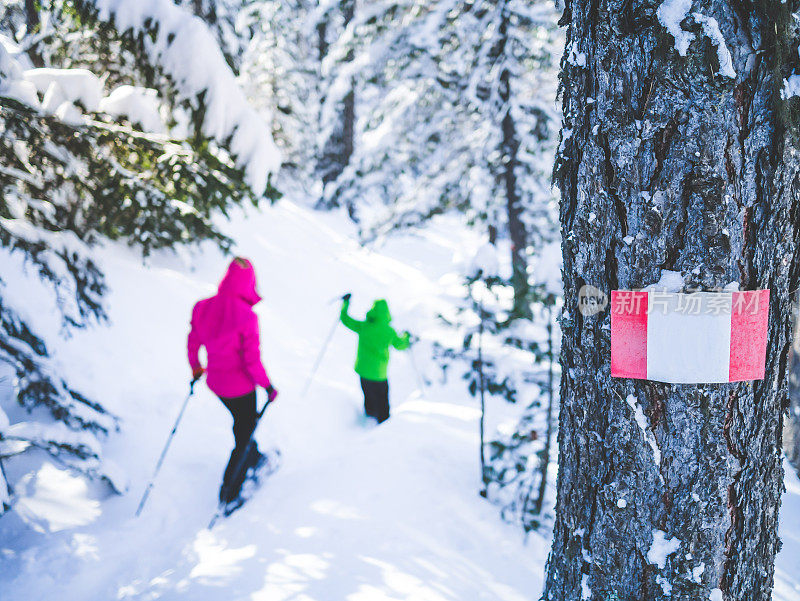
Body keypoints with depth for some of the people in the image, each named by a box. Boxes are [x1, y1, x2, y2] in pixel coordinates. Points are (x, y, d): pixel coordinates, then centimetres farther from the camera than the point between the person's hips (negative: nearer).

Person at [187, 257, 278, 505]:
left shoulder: (204, 308, -9)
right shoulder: (246, 317, -27)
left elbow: (193, 343, 4)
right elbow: (252, 360, -24)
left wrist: (196, 368, 22)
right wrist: (268, 386, -9)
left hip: (215, 382, 6)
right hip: (240, 387, -6)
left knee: (243, 421, 32)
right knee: (244, 435, 13)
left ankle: (254, 458, 55)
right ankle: (229, 493, 19)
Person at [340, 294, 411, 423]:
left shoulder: (363, 327, -10)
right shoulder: (389, 332, -10)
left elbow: (345, 319, 3)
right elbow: (400, 345, 9)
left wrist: (346, 302, 17)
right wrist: (406, 337, 31)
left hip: (363, 370, 2)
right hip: (378, 373, -2)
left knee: (369, 398, 21)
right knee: (382, 404, 9)